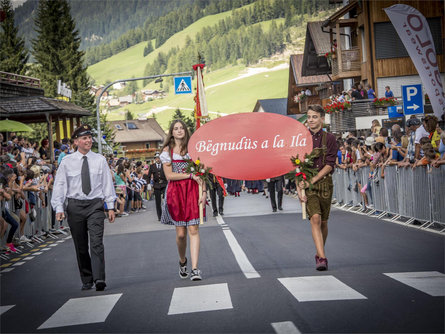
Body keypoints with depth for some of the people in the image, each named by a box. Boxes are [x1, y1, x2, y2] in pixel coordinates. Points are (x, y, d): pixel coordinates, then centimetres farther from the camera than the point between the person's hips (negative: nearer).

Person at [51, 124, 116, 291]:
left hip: (95, 204, -1)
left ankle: (99, 279, -20)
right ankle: (87, 280, 18)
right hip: (75, 205, 1)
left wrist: (110, 207, 5)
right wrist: (59, 208, -7)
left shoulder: (100, 160, 4)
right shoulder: (67, 161, 2)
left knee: (96, 243, -14)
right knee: (81, 246, 7)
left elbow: (107, 183, 8)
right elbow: (59, 185, 2)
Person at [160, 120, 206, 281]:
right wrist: (190, 175, -10)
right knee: (181, 233, 1)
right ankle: (182, 261, 29)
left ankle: (195, 269, -12)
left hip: (192, 191, 0)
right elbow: (169, 175, -2)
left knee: (193, 230, -10)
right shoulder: (167, 150, 7)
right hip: (175, 192, 0)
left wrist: (204, 192, -5)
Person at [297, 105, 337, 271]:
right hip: (307, 183, -1)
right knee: (315, 218, -17)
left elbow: (330, 165, -6)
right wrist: (299, 188, -8)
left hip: (324, 182, 1)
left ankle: (319, 254, 28)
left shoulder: (329, 139, 2)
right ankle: (322, 257, -22)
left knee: (323, 221, 8)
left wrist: (312, 180, -16)